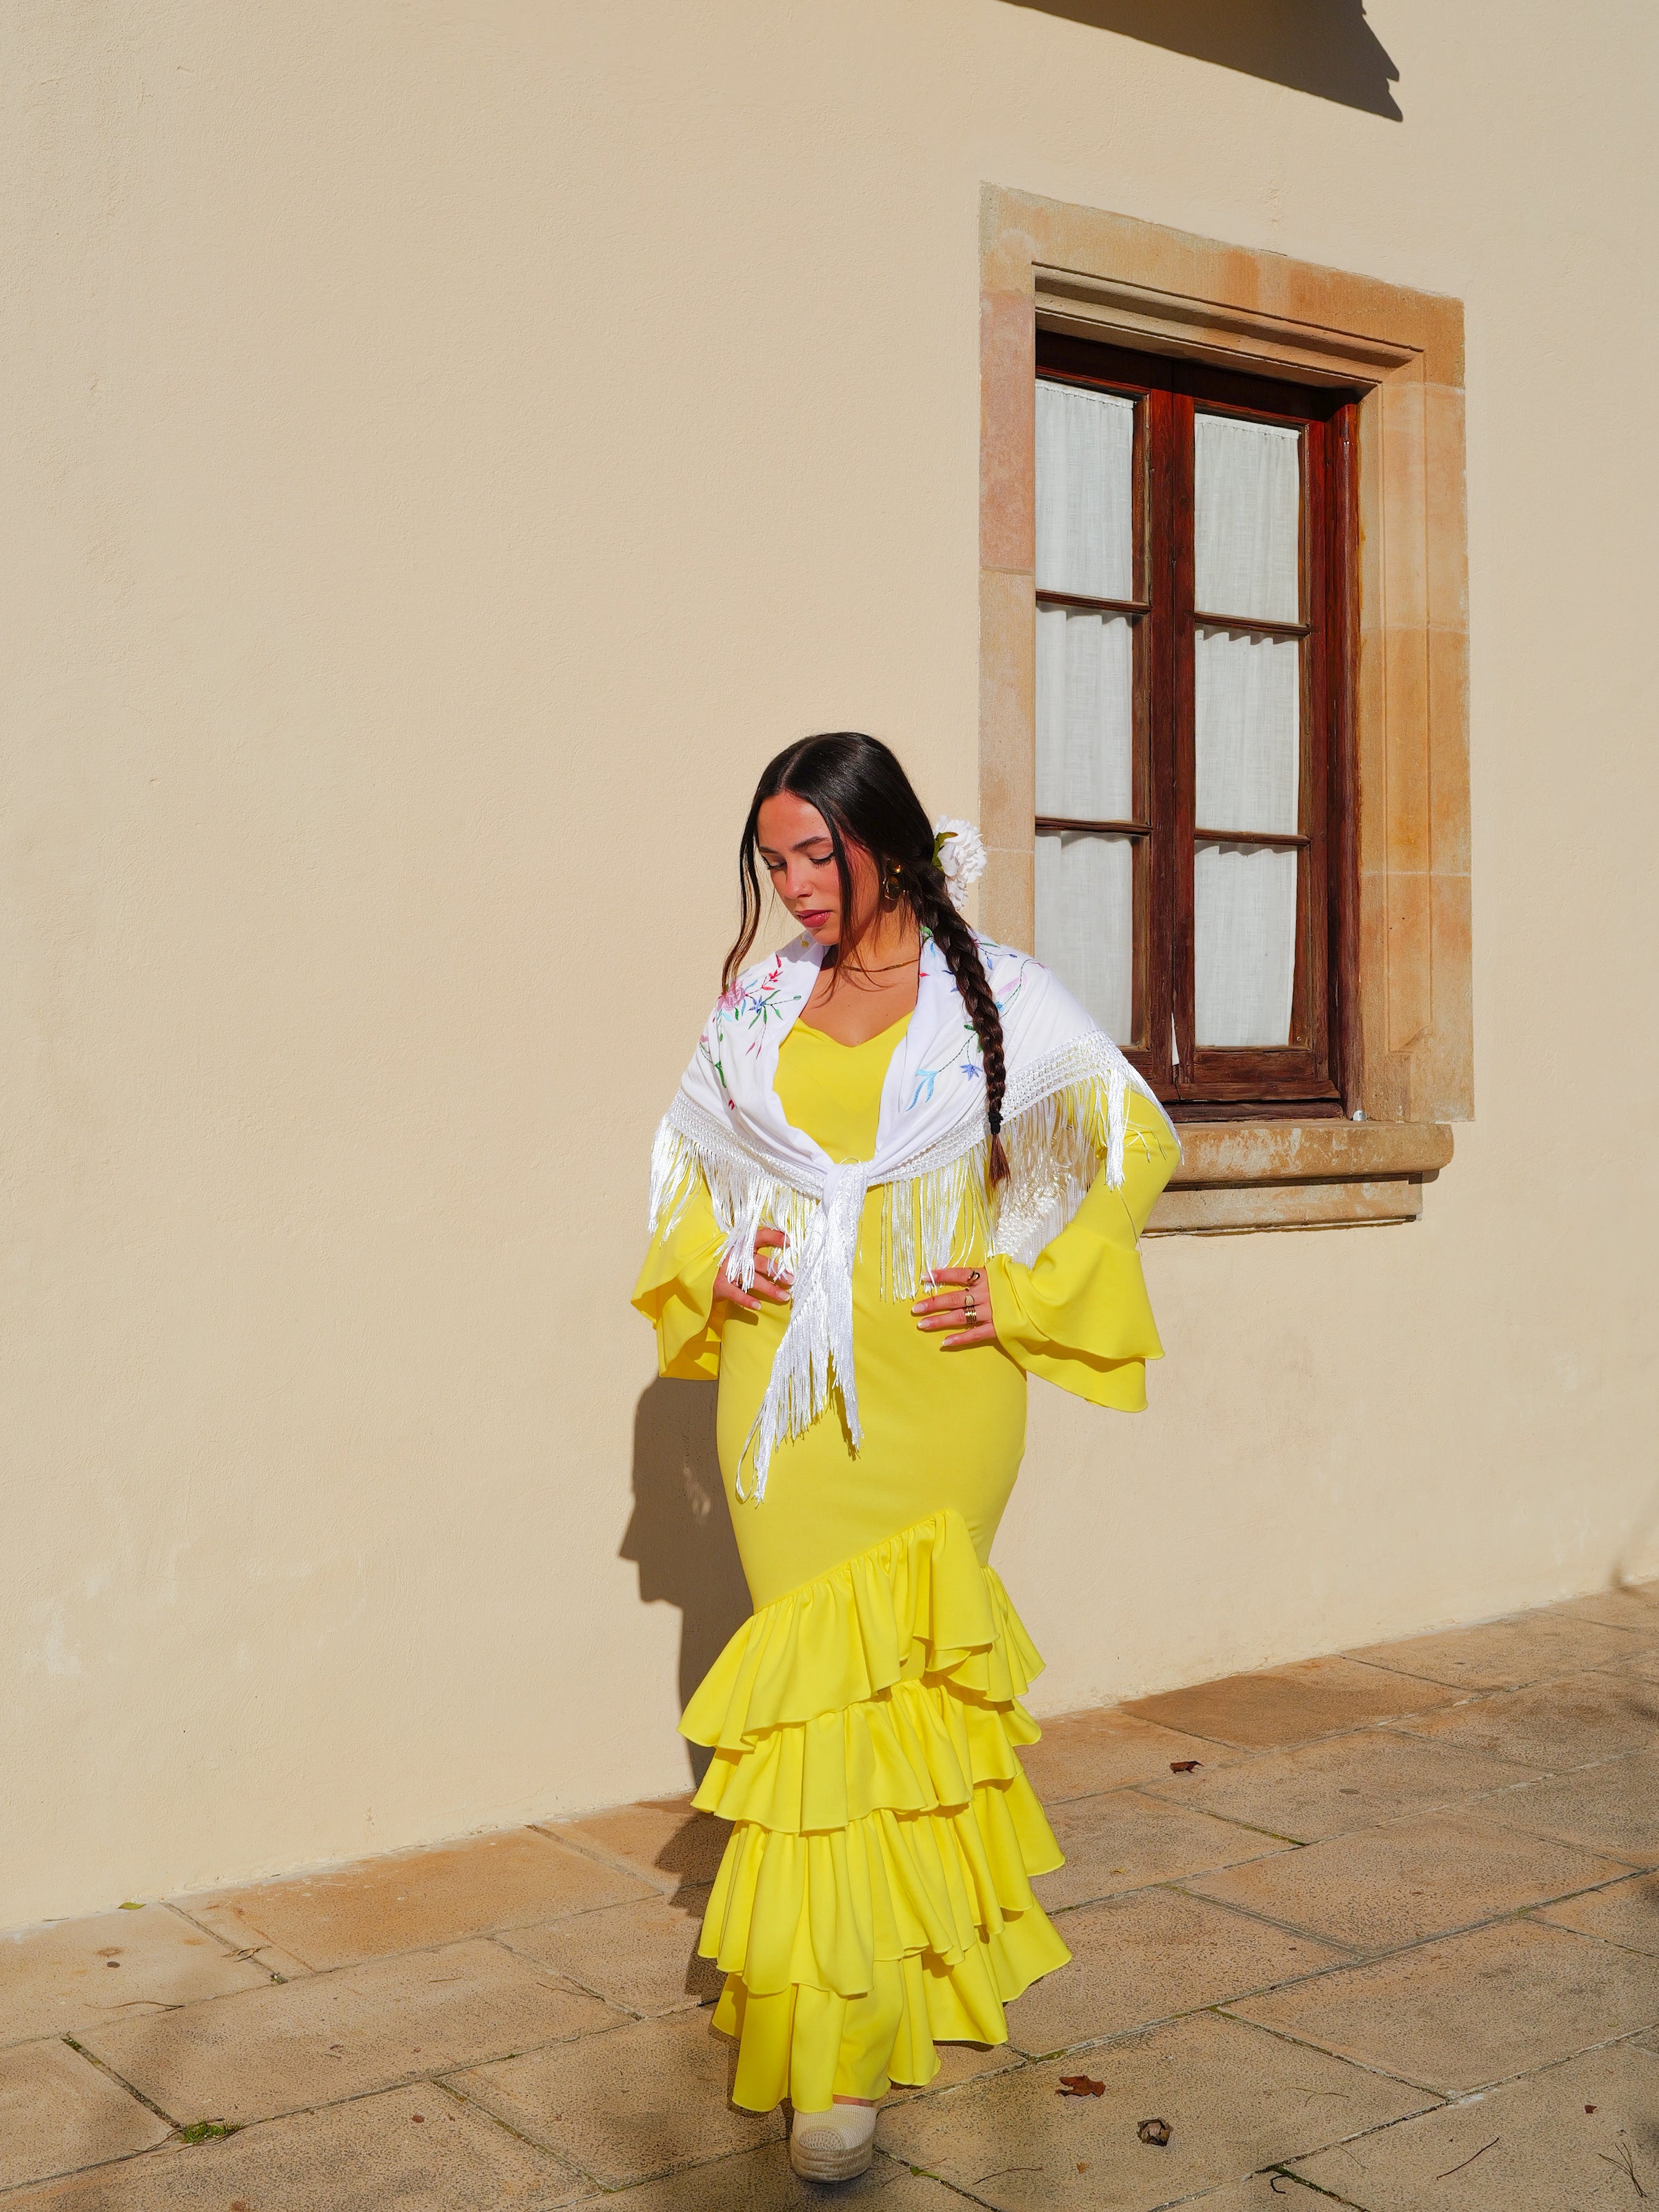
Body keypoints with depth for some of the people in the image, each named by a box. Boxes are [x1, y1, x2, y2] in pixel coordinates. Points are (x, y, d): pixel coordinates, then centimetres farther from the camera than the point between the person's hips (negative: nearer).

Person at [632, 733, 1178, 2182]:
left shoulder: (993, 994, 1)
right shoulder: (760, 1004, 11)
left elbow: (1139, 1140, 7)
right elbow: (690, 1154, 25)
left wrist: (1029, 1294, 0)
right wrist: (715, 1267, 6)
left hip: (936, 1386, -3)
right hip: (788, 1389, 3)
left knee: (874, 1678, -5)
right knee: (829, 1676, 1)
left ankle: (844, 2046, 5)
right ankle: (849, 2021, 18)